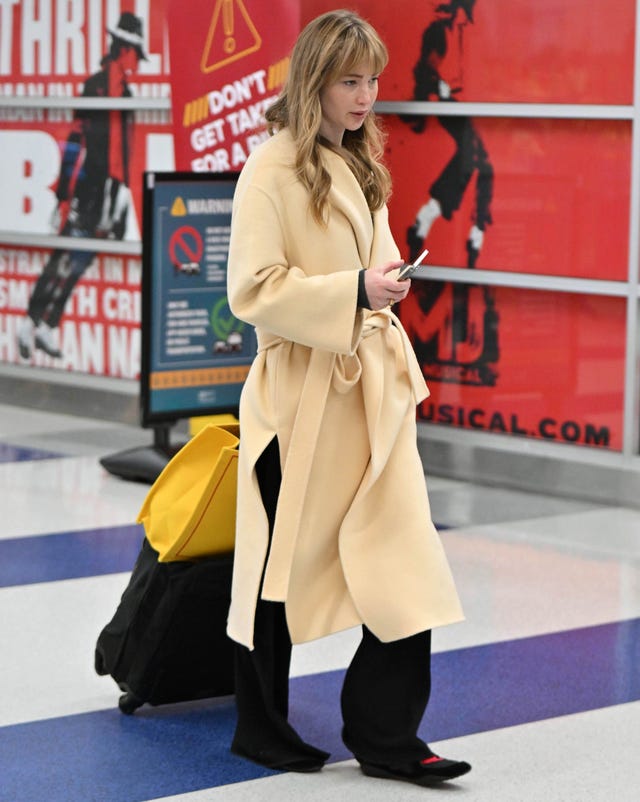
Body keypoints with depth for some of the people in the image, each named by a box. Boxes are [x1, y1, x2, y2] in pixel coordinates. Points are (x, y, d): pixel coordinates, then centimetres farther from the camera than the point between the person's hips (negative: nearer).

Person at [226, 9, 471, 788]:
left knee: (402, 560, -1)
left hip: (372, 388, 7)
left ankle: (387, 736, 7)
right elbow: (253, 288, -16)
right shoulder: (273, 169, -11)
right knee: (284, 560, 6)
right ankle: (262, 729, 23)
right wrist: (354, 292, -20)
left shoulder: (358, 166, 15)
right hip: (302, 391, -7)